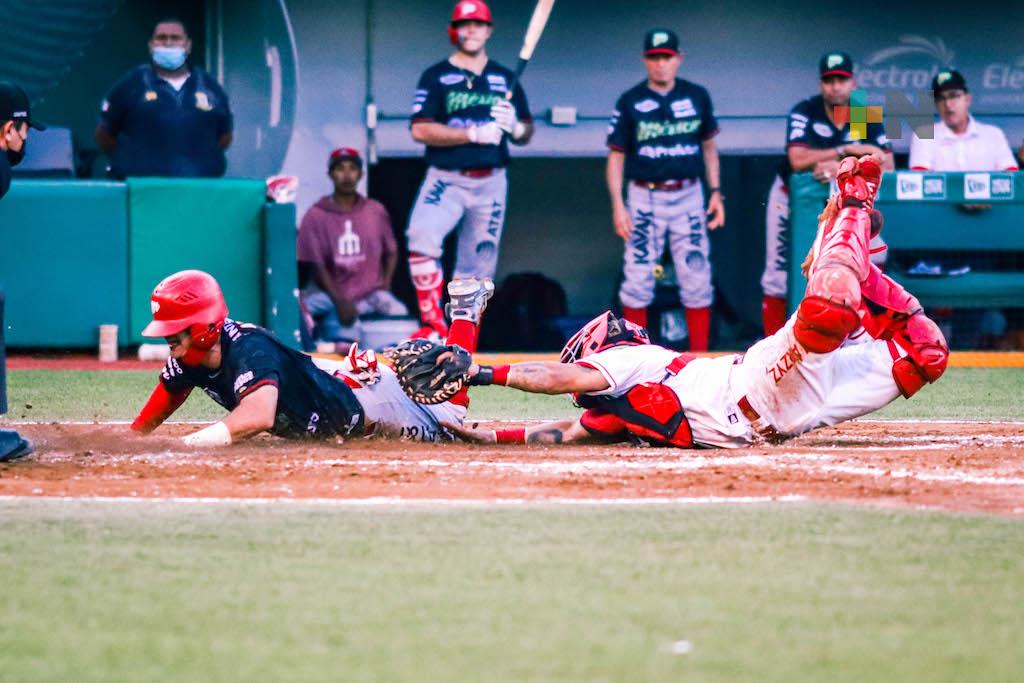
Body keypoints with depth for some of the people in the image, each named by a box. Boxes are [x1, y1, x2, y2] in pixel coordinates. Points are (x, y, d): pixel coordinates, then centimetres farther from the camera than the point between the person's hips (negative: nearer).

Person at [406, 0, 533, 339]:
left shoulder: (505, 79, 13)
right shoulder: (436, 77, 1)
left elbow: (526, 133, 14)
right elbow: (420, 130, -10)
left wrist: (514, 126, -10)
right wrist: (474, 134, -18)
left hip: (490, 184, 3)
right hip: (446, 180, -3)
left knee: (477, 269, 5)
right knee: (422, 236, -31)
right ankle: (434, 325, -26)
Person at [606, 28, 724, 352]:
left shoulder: (697, 97, 7)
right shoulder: (630, 102, 0)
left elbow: (708, 146, 16)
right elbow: (616, 156, 1)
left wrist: (715, 192, 7)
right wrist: (617, 205, -9)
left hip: (688, 196, 2)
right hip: (645, 197, -2)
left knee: (697, 278, 0)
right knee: (637, 280, -3)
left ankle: (700, 358, 6)